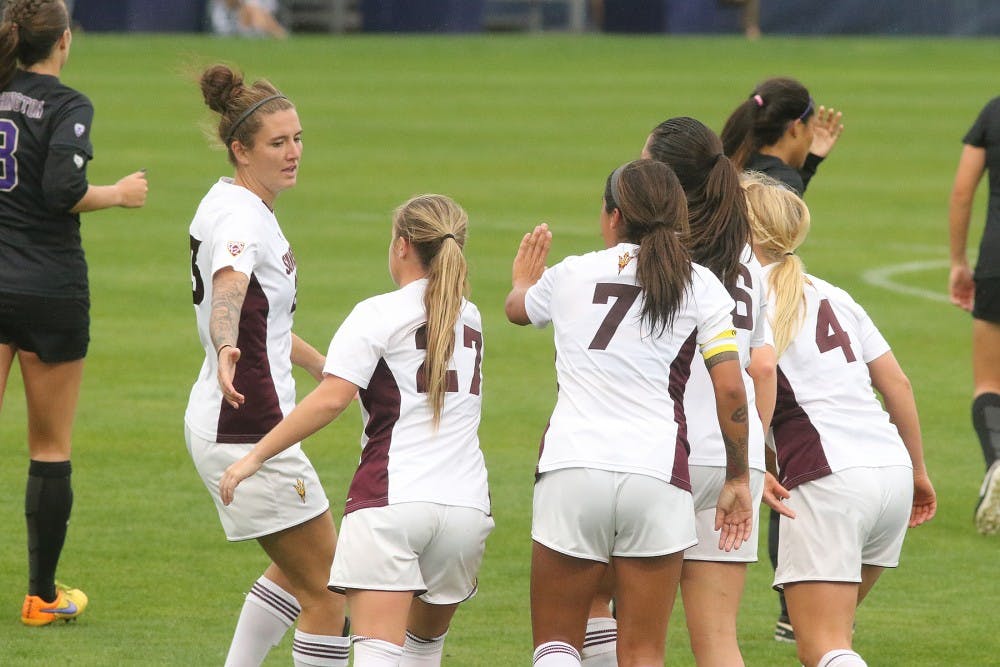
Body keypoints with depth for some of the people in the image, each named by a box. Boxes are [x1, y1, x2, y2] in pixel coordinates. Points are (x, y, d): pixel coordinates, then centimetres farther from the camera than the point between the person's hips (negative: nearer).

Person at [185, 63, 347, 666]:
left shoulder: (241, 207, 13)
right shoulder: (240, 217, -18)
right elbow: (227, 294, -41)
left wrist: (331, 371, 37)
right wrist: (226, 352, -61)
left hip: (221, 427, 11)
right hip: (247, 431, -11)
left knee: (296, 569, 25)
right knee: (326, 588, -4)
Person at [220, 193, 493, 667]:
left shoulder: (378, 315, -2)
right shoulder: (470, 320, 17)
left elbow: (330, 399, -14)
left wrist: (256, 456, -9)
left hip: (391, 499, -6)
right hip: (466, 502, 6)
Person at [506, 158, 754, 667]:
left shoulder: (570, 274, 10)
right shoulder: (699, 285, 5)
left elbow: (517, 309, 34)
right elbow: (731, 388, -2)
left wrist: (523, 279, 57)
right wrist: (738, 479, 8)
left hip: (571, 468, 0)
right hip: (657, 474, 0)